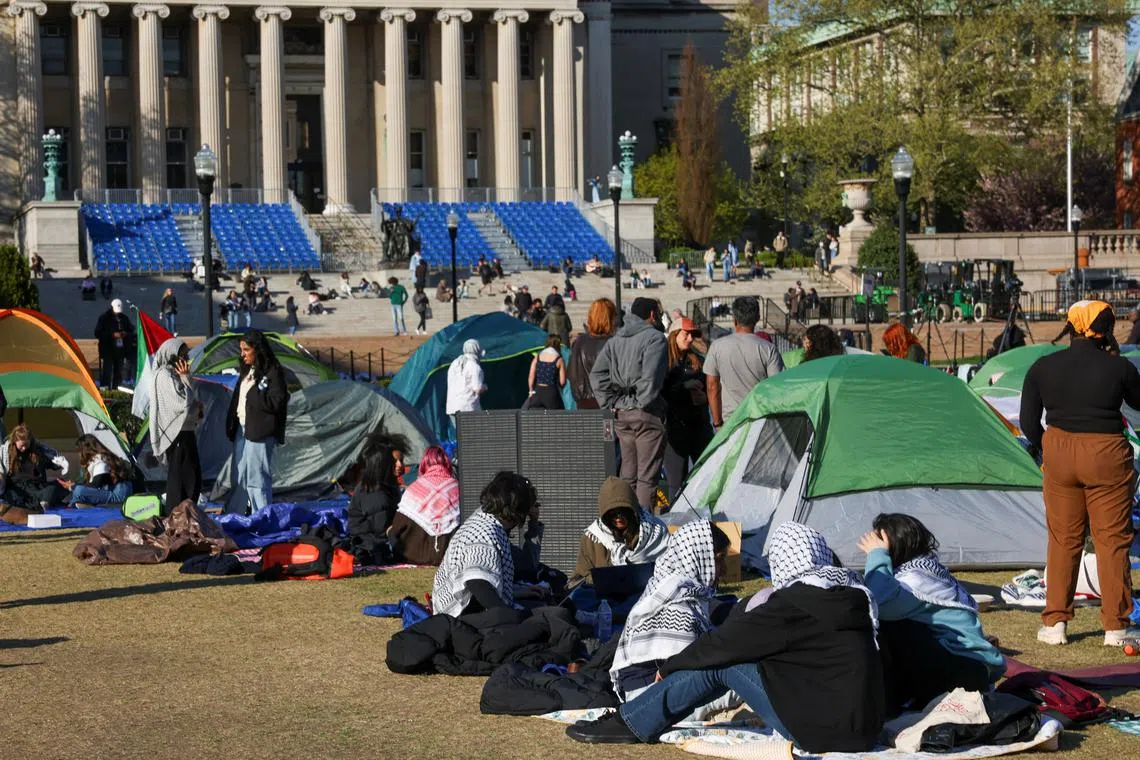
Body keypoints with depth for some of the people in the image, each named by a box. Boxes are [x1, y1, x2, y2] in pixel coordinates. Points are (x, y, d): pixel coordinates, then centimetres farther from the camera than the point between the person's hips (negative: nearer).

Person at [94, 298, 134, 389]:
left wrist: (125, 334, -7)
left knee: (118, 373, 10)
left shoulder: (124, 318, 12)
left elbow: (131, 331, 17)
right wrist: (112, 335, -17)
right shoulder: (104, 317, -2)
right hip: (108, 350, -5)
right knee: (107, 372, -11)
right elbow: (98, 333, -8)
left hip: (120, 350, 5)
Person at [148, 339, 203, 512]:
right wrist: (186, 378, -9)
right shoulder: (164, 375, -12)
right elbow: (182, 403, -19)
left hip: (186, 430, 10)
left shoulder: (175, 374, 18)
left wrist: (198, 408, 4)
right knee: (180, 478, -10)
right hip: (176, 433, -10)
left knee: (194, 477, 11)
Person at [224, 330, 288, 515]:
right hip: (242, 429, 9)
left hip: (260, 432, -9)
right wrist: (231, 425, 13)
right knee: (239, 477, 15)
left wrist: (252, 396, -15)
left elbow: (276, 402, -17)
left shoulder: (273, 372, -10)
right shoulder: (247, 371, 15)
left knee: (257, 478, -6)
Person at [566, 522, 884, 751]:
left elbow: (723, 643, -6)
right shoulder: (853, 592, 10)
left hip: (827, 731, -8)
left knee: (719, 664, -3)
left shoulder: (795, 603, -14)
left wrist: (668, 667, 11)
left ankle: (630, 725, 9)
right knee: (729, 658, 12)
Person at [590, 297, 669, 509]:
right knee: (647, 476, -5)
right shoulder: (654, 338, -8)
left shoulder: (615, 340, 15)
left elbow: (597, 374, 7)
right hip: (646, 414, -7)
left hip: (621, 414, 7)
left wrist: (611, 404, 6)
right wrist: (643, 403, -10)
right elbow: (650, 378, -20)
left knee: (628, 475, 14)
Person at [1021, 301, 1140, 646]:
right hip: (1106, 456, -3)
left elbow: (1028, 421, 4)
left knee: (1063, 539, 13)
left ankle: (1054, 622, 14)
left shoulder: (1042, 368, 0)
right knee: (1112, 540, 5)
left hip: (1059, 455, 3)